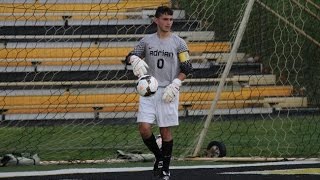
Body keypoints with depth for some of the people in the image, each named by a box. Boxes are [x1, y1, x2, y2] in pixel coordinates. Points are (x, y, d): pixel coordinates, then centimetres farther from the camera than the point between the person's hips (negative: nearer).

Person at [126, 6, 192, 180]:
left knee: (165, 130, 0)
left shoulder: (178, 43, 1)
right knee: (144, 128, -10)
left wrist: (174, 84, -13)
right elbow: (131, 56, 7)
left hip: (168, 92, -2)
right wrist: (135, 59, -17)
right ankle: (159, 157, 15)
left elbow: (186, 68, 0)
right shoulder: (147, 40, 7)